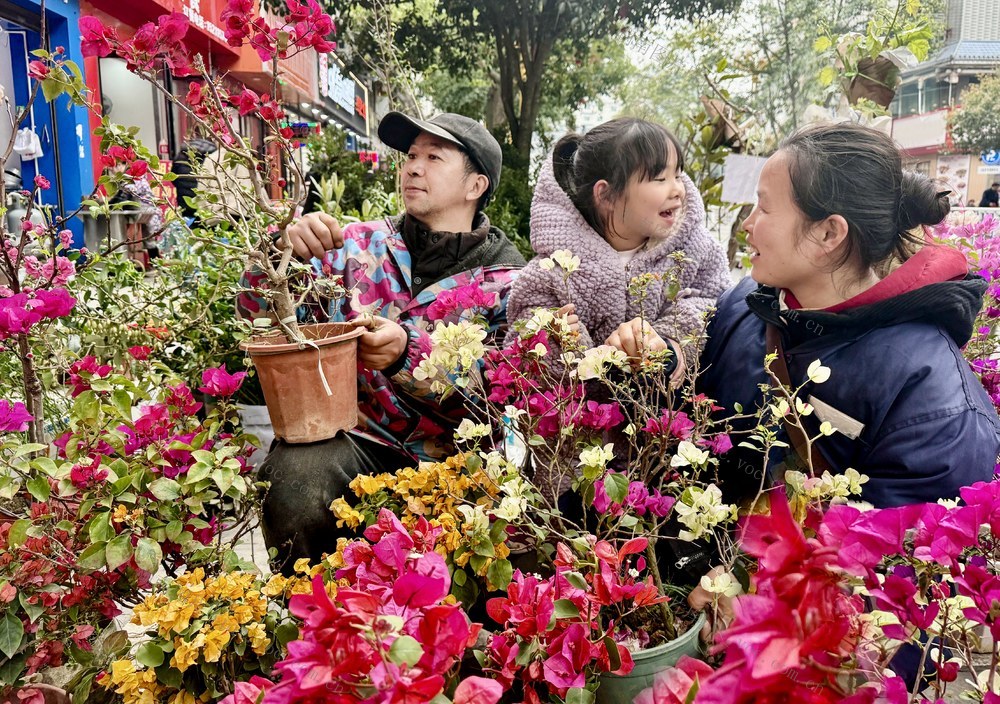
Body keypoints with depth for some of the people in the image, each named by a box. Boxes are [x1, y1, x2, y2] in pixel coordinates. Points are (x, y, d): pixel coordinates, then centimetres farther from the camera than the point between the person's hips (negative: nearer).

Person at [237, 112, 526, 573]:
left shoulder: (505, 283, 3)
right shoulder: (362, 243, 10)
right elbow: (259, 309, 8)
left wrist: (410, 353, -26)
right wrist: (287, 253, -13)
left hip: (440, 458, -1)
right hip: (344, 434, 2)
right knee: (295, 475, -30)